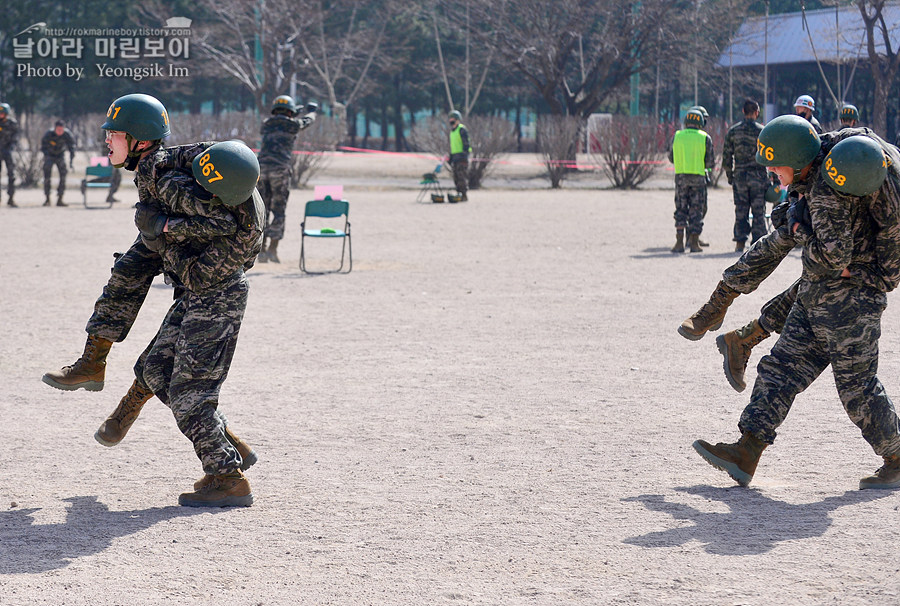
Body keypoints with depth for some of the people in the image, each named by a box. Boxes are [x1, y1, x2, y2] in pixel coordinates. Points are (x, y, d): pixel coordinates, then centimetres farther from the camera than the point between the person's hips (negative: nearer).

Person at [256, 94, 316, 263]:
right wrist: (311, 110, 49)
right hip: (280, 170, -4)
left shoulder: (266, 125, 15)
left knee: (263, 210, 9)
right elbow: (308, 120, 25)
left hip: (262, 167, 4)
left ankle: (262, 249, 7)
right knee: (278, 210, 1)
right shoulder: (292, 125, 4)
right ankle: (273, 248, -6)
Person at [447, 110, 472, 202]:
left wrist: (465, 153, -21)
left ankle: (464, 195, -11)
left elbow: (466, 143, -14)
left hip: (461, 155, -9)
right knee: (456, 177, 8)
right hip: (455, 155, 9)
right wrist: (450, 158, 23)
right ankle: (459, 193, 12)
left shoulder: (462, 129, -8)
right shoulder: (452, 131, 20)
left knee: (462, 176, -11)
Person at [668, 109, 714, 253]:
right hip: (698, 176, -1)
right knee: (697, 210, 5)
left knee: (681, 209, 7)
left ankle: (679, 242, -2)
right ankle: (694, 243, 4)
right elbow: (711, 161, 0)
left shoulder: (677, 136, 4)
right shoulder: (705, 138, 0)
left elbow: (671, 158, 13)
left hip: (681, 176, 1)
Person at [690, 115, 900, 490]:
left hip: (848, 299, -10)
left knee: (857, 386, -1)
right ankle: (745, 454, 2)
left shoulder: (826, 193, -24)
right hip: (816, 299, 10)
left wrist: (798, 228, -14)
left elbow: (835, 255, -30)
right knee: (782, 368, 5)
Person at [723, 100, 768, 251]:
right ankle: (758, 242, 2)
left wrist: (730, 177, 14)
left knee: (741, 211, 8)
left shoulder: (732, 131, 3)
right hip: (758, 176, -2)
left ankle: (740, 242, 4)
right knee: (758, 211, 3)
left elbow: (726, 157, 5)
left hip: (739, 176, 2)